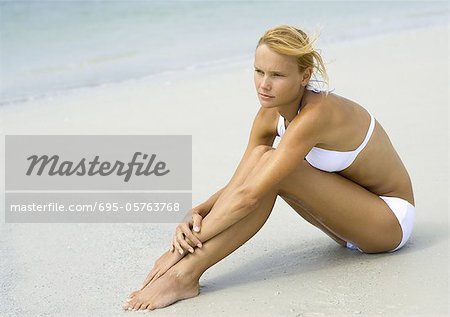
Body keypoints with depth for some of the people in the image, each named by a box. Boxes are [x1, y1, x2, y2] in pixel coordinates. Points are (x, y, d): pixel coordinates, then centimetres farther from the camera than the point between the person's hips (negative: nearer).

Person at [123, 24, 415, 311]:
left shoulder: (315, 115, -31)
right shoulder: (270, 114, -7)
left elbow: (248, 195, -34)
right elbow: (236, 185, -5)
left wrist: (181, 247, -31)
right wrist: (195, 215, -26)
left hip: (391, 219, -7)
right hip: (355, 214, 7)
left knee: (271, 168, -26)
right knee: (260, 156, -15)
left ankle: (187, 273, -27)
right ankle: (186, 269, -21)